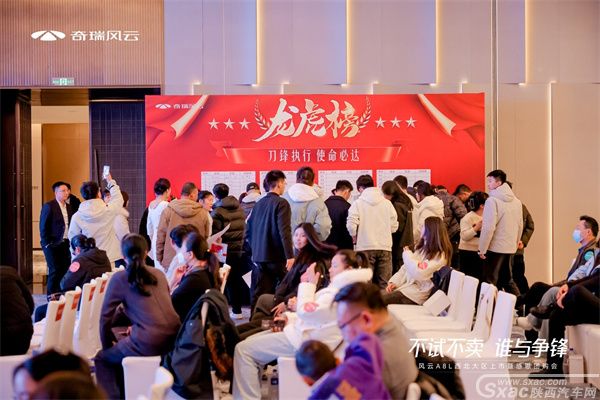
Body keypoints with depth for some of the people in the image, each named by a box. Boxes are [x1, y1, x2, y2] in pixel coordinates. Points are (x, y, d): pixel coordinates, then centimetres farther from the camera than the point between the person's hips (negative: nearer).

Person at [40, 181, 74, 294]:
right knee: (55, 271, -1)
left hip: (66, 243, 6)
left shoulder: (68, 207, 11)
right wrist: (47, 243, -12)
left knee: (65, 270, 5)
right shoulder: (49, 206, -8)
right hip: (53, 244, -6)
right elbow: (43, 227, -9)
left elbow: (71, 225, 11)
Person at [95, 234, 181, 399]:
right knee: (119, 351, 33)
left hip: (149, 344, -6)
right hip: (174, 339, 6)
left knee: (103, 358, 20)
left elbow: (106, 317, 4)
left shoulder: (119, 279, 1)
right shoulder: (159, 274, 16)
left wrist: (107, 346, 19)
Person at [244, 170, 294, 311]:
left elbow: (248, 231, 16)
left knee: (258, 294, 7)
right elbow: (284, 231, -18)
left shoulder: (258, 204, 12)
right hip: (276, 257, -6)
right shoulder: (281, 203, -9)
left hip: (258, 257, 6)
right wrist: (290, 256, -20)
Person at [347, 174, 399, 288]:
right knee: (384, 284, 6)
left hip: (365, 248, -3)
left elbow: (351, 224, -13)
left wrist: (354, 236, 7)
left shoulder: (358, 203, -4)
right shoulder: (387, 203, 5)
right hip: (385, 247, 3)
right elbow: (394, 226, 5)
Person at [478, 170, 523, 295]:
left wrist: (482, 249, -11)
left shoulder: (492, 200, -14)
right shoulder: (516, 201, 9)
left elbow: (488, 227, -18)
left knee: (490, 281, 1)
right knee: (508, 280, 17)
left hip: (495, 248, -7)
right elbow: (520, 226, 13)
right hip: (510, 248, 7)